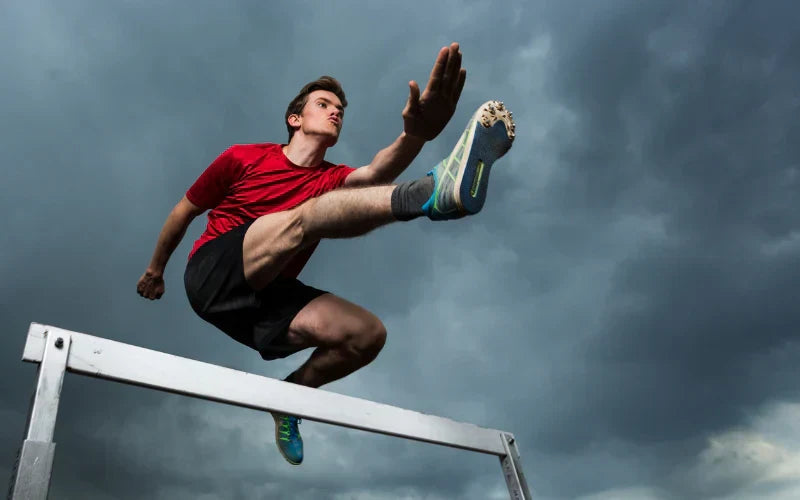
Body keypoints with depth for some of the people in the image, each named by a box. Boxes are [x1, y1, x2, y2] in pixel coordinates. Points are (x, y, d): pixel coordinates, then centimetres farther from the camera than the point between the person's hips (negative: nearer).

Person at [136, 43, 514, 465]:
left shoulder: (333, 180, 11)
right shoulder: (244, 158, 7)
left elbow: (375, 172, -15)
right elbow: (184, 211, 19)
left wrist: (415, 135, -36)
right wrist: (155, 269, 27)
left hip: (266, 304, 4)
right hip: (213, 275, -4)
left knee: (368, 333, -19)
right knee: (303, 217, -31)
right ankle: (430, 192, -57)